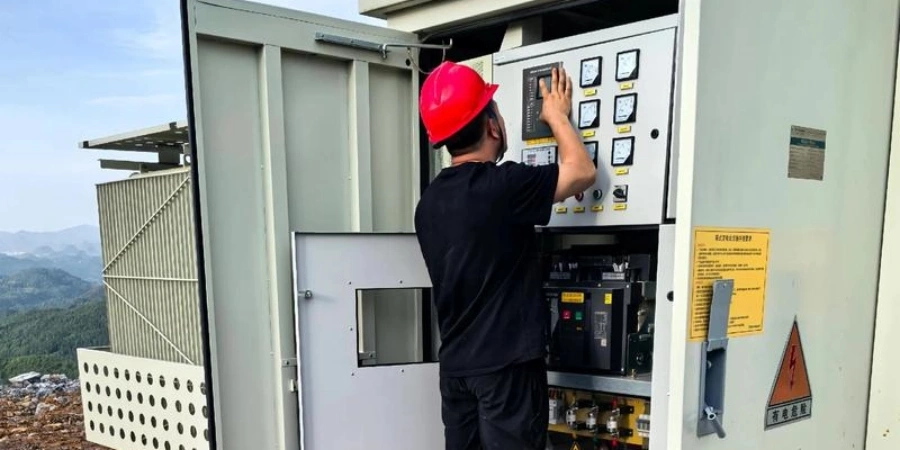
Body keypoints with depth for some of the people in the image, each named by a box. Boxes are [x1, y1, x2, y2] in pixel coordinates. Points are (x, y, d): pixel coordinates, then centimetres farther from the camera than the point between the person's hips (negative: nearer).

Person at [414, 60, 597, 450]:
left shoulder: (429, 201, 5)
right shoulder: (501, 185, -19)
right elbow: (582, 171, -8)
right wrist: (557, 115, 7)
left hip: (456, 362, 7)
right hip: (506, 362, -7)